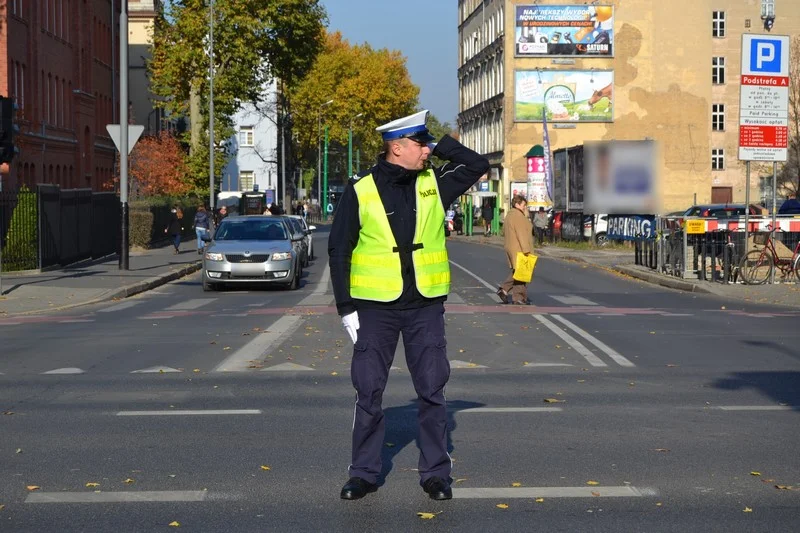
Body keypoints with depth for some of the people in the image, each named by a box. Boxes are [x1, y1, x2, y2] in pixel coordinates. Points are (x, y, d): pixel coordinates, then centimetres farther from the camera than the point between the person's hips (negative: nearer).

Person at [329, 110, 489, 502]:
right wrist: (345, 306, -4)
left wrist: (441, 146, 0)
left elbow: (479, 165, 9)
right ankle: (364, 472, 15)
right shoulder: (360, 190, -4)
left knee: (432, 391, 5)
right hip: (375, 307, -2)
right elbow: (339, 249, -1)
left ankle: (436, 472, 14)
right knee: (368, 392, 3)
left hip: (425, 306, 2)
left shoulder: (434, 183, 4)